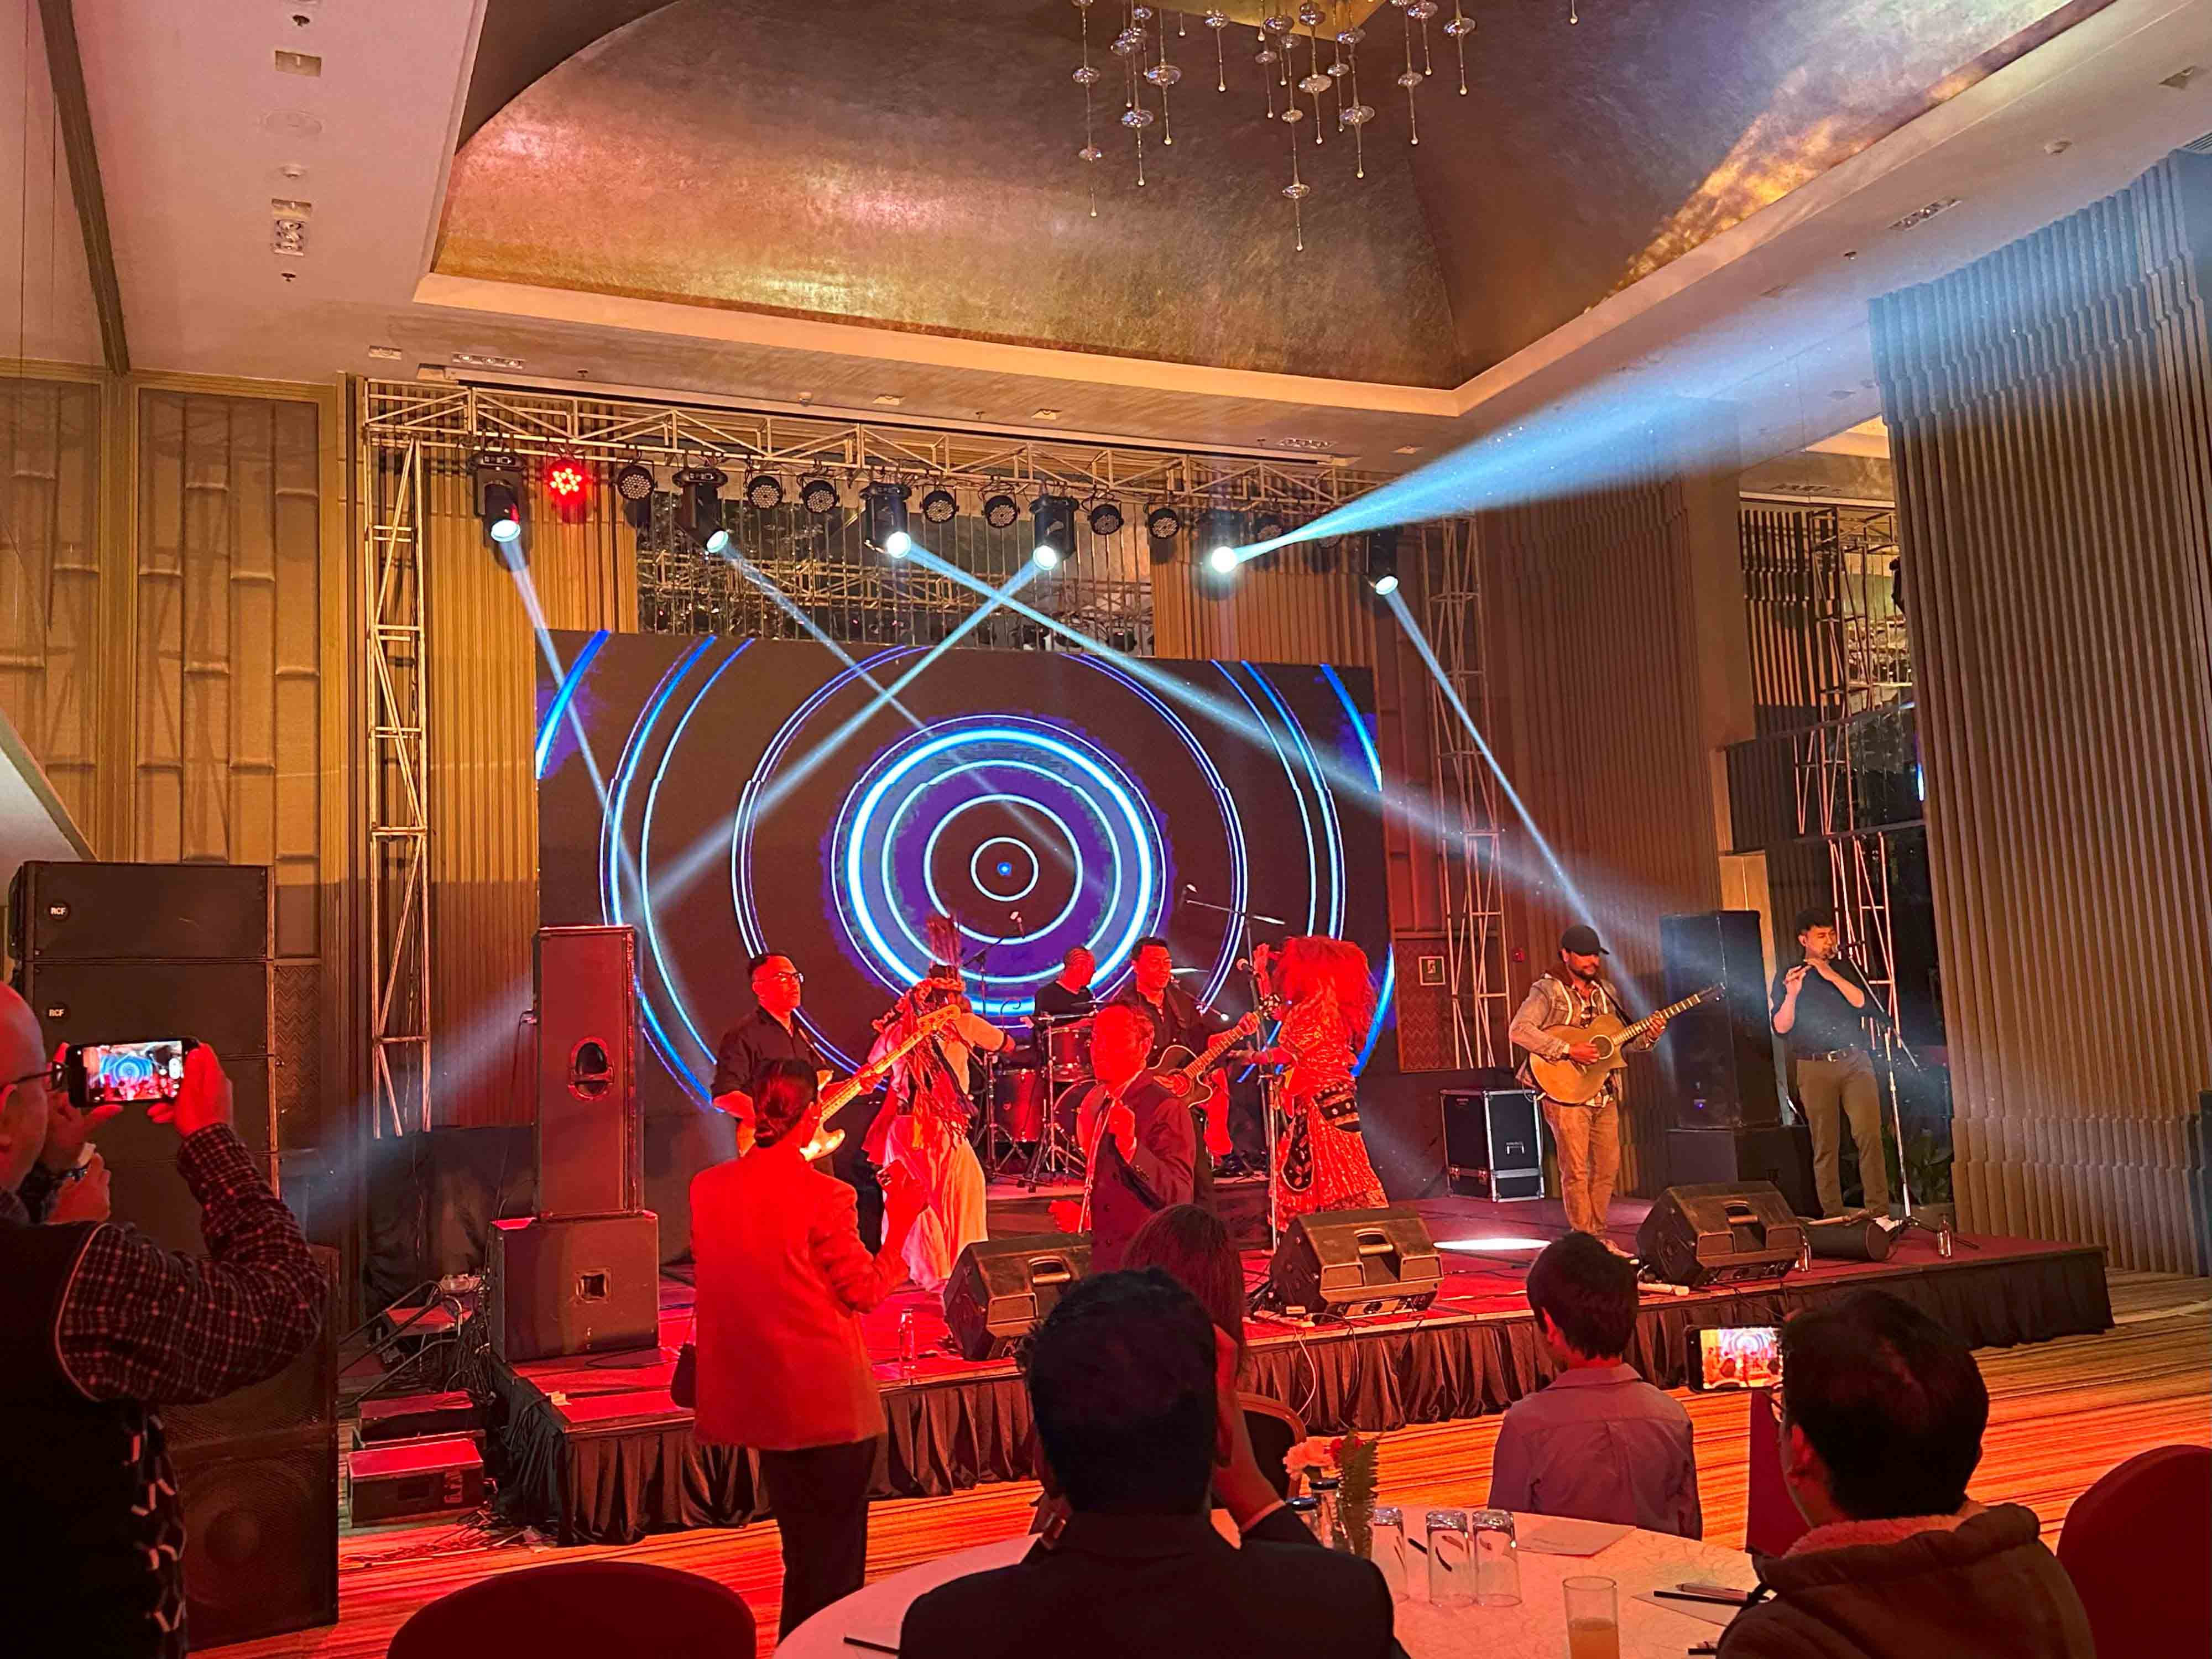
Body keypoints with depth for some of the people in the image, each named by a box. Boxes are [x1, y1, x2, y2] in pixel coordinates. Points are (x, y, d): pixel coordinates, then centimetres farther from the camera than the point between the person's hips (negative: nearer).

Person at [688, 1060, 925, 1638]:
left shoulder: (706, 1187, -2)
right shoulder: (824, 1195, -20)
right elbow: (866, 1291, -11)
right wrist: (899, 1226, 0)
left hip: (756, 1393, 6)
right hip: (827, 1397, -6)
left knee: (802, 1544, 23)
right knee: (835, 1552, 10)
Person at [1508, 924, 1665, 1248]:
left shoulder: (1606, 992, 14)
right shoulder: (1548, 990, -8)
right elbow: (1519, 1030, -20)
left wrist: (1648, 1037, 0)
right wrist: (1568, 1050, -24)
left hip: (1604, 1092, 7)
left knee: (1608, 1167, 10)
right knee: (1576, 1170, -5)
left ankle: (1598, 1235, 22)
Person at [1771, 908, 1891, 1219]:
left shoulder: (1847, 968, 11)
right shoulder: (1787, 978, 6)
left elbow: (1868, 1006, -5)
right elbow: (1781, 1028, -2)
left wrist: (1832, 976, -12)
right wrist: (1792, 994, -18)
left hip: (1855, 1062, 1)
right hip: (1815, 1068, -1)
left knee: (1868, 1134, -12)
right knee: (1825, 1146, 0)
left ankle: (1879, 1212, -9)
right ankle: (1833, 1216, 5)